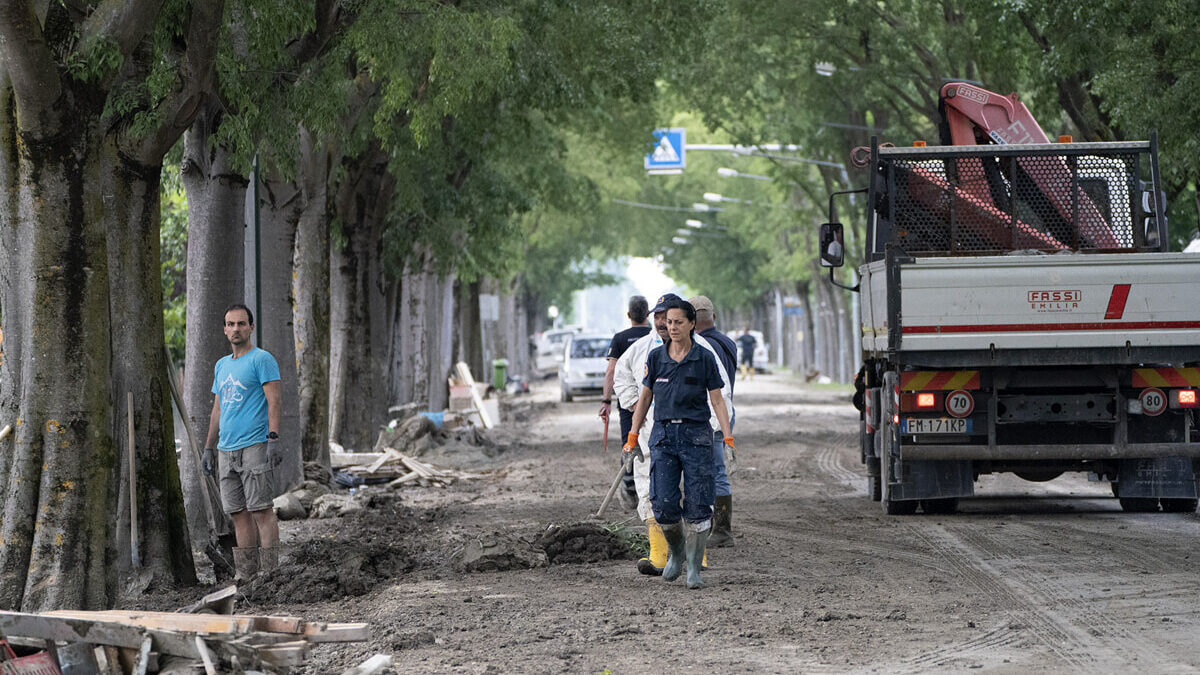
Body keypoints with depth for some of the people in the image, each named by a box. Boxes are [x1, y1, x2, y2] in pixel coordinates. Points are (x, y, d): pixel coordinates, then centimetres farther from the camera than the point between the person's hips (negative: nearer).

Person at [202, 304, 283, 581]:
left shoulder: (262, 360, -2)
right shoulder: (221, 366, 20)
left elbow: (273, 401, -10)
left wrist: (273, 438, -20)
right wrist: (208, 448, 19)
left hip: (254, 446, -7)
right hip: (226, 450, 7)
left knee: (261, 509, -10)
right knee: (238, 513, 5)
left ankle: (269, 573, -10)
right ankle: (246, 576, 7)